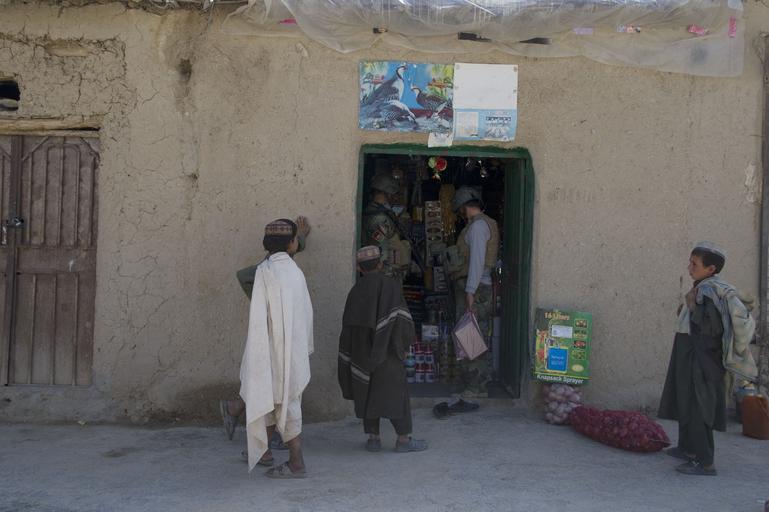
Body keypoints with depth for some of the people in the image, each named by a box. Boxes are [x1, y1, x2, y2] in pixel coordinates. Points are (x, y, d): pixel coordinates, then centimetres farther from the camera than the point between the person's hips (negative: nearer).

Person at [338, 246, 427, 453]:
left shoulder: (356, 291, 4)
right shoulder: (391, 285, -6)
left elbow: (348, 327, 6)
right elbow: (401, 318, -11)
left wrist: (351, 360, 12)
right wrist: (405, 343, 3)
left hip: (361, 353, 4)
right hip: (387, 352, -3)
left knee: (367, 394, 10)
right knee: (396, 393, 2)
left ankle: (373, 438, 11)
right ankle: (403, 438, 3)